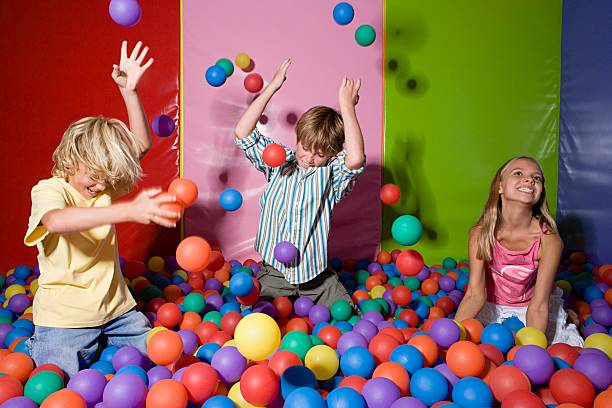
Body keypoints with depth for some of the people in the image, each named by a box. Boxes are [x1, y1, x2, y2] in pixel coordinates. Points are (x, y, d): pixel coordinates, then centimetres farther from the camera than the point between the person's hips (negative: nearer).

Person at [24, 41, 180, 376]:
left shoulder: (105, 183, 4)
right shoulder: (48, 191, -15)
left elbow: (141, 145, 1)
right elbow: (56, 221, -39)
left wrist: (129, 90, -11)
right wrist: (129, 210, -53)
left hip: (115, 308, 6)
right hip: (65, 318, -5)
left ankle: (101, 345, 21)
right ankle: (38, 347, 15)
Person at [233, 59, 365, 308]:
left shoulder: (331, 175, -3)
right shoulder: (279, 163, 3)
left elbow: (355, 160, -26)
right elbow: (242, 133, -7)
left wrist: (347, 107, -19)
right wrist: (272, 87, -9)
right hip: (273, 274, 0)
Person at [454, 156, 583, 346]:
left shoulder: (549, 240, -25)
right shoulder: (480, 234, -22)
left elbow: (538, 306, -24)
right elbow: (475, 294, -23)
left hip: (531, 310, -1)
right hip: (493, 308, 2)